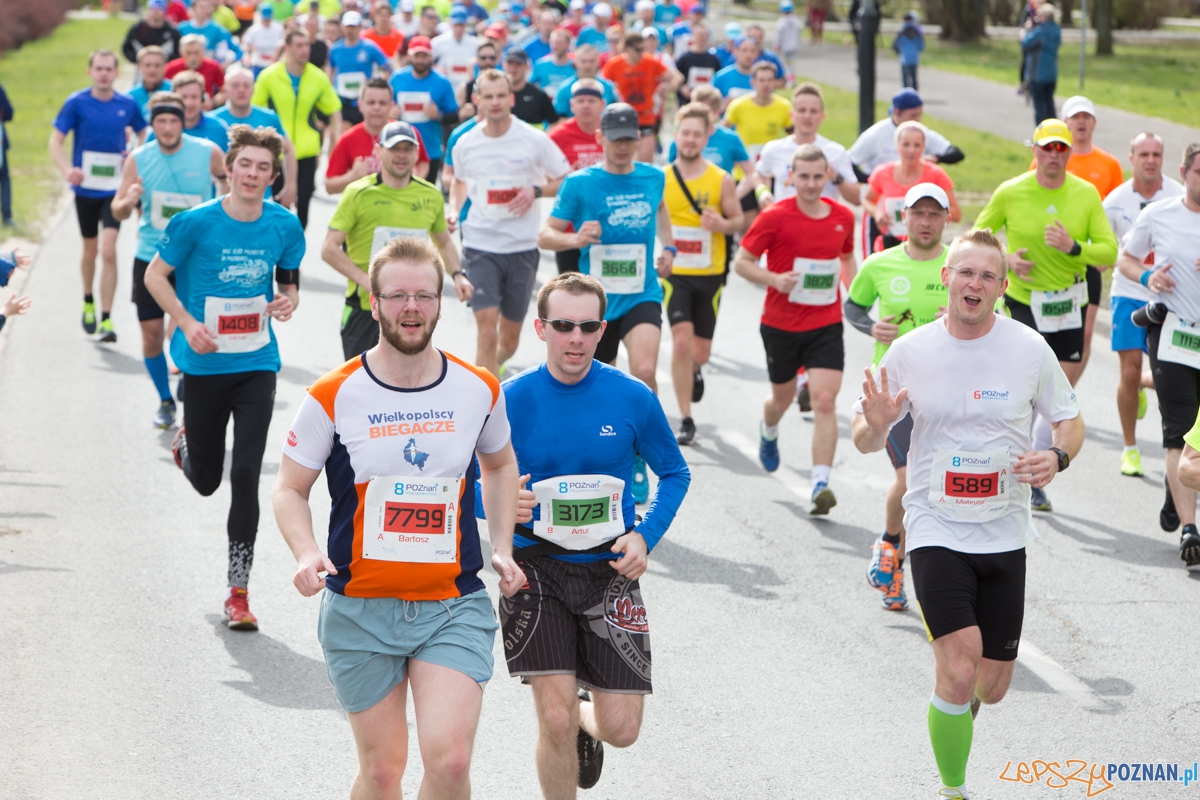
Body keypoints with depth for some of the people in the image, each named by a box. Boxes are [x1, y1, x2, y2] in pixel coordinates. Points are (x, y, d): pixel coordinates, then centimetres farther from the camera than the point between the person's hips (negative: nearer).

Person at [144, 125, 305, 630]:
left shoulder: (284, 226, -2)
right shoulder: (197, 223, -11)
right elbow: (155, 275, -2)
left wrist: (288, 301, -11)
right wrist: (188, 324, -14)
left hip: (257, 364, 1)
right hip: (204, 363, -1)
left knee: (246, 478, -8)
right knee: (206, 481, 11)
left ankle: (238, 593, 1)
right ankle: (185, 444, 50)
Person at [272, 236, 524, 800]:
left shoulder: (480, 390, 1)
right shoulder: (333, 396, -6)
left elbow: (499, 464, 21)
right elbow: (290, 488, 2)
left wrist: (502, 550, 8)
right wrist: (307, 554, -17)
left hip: (454, 607, 1)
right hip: (359, 610, -1)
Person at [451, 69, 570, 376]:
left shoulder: (534, 140, -5)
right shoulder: (464, 145, 1)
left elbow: (567, 181, 3)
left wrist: (536, 191, -14)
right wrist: (455, 211, 3)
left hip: (522, 247, 1)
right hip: (479, 247, -1)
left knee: (509, 339, 11)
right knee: (487, 330, -16)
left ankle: (490, 368, 44)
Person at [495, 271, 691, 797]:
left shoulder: (632, 398, -5)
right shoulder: (513, 399, -6)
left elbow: (674, 474, 8)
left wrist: (646, 536, -8)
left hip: (610, 568, 1)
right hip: (536, 569, -1)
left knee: (621, 729, 0)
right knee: (555, 721, -11)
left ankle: (586, 721, 37)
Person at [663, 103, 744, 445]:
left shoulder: (721, 180, -2)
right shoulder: (660, 180, -2)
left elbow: (739, 220, 5)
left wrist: (723, 224, -17)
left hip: (710, 275, 1)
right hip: (674, 273, -1)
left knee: (701, 351, 9)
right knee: (681, 341, -15)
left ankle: (694, 370, 48)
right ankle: (686, 420, -6)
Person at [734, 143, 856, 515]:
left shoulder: (843, 216, 1)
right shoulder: (775, 217, -11)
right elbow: (742, 262, -5)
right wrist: (775, 279, -22)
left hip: (826, 323, 1)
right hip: (781, 323, -1)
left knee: (824, 400, -14)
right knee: (783, 396, 18)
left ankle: (821, 484, -16)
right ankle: (769, 433, 55)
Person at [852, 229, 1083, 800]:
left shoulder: (1030, 349, -3)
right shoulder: (909, 352, -4)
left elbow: (1070, 420, 9)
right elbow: (865, 440, 4)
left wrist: (1057, 457, -14)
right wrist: (874, 425, -21)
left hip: (1005, 532, 2)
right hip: (936, 529, -2)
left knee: (992, 685, 8)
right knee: (960, 666, -19)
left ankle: (956, 709, 44)